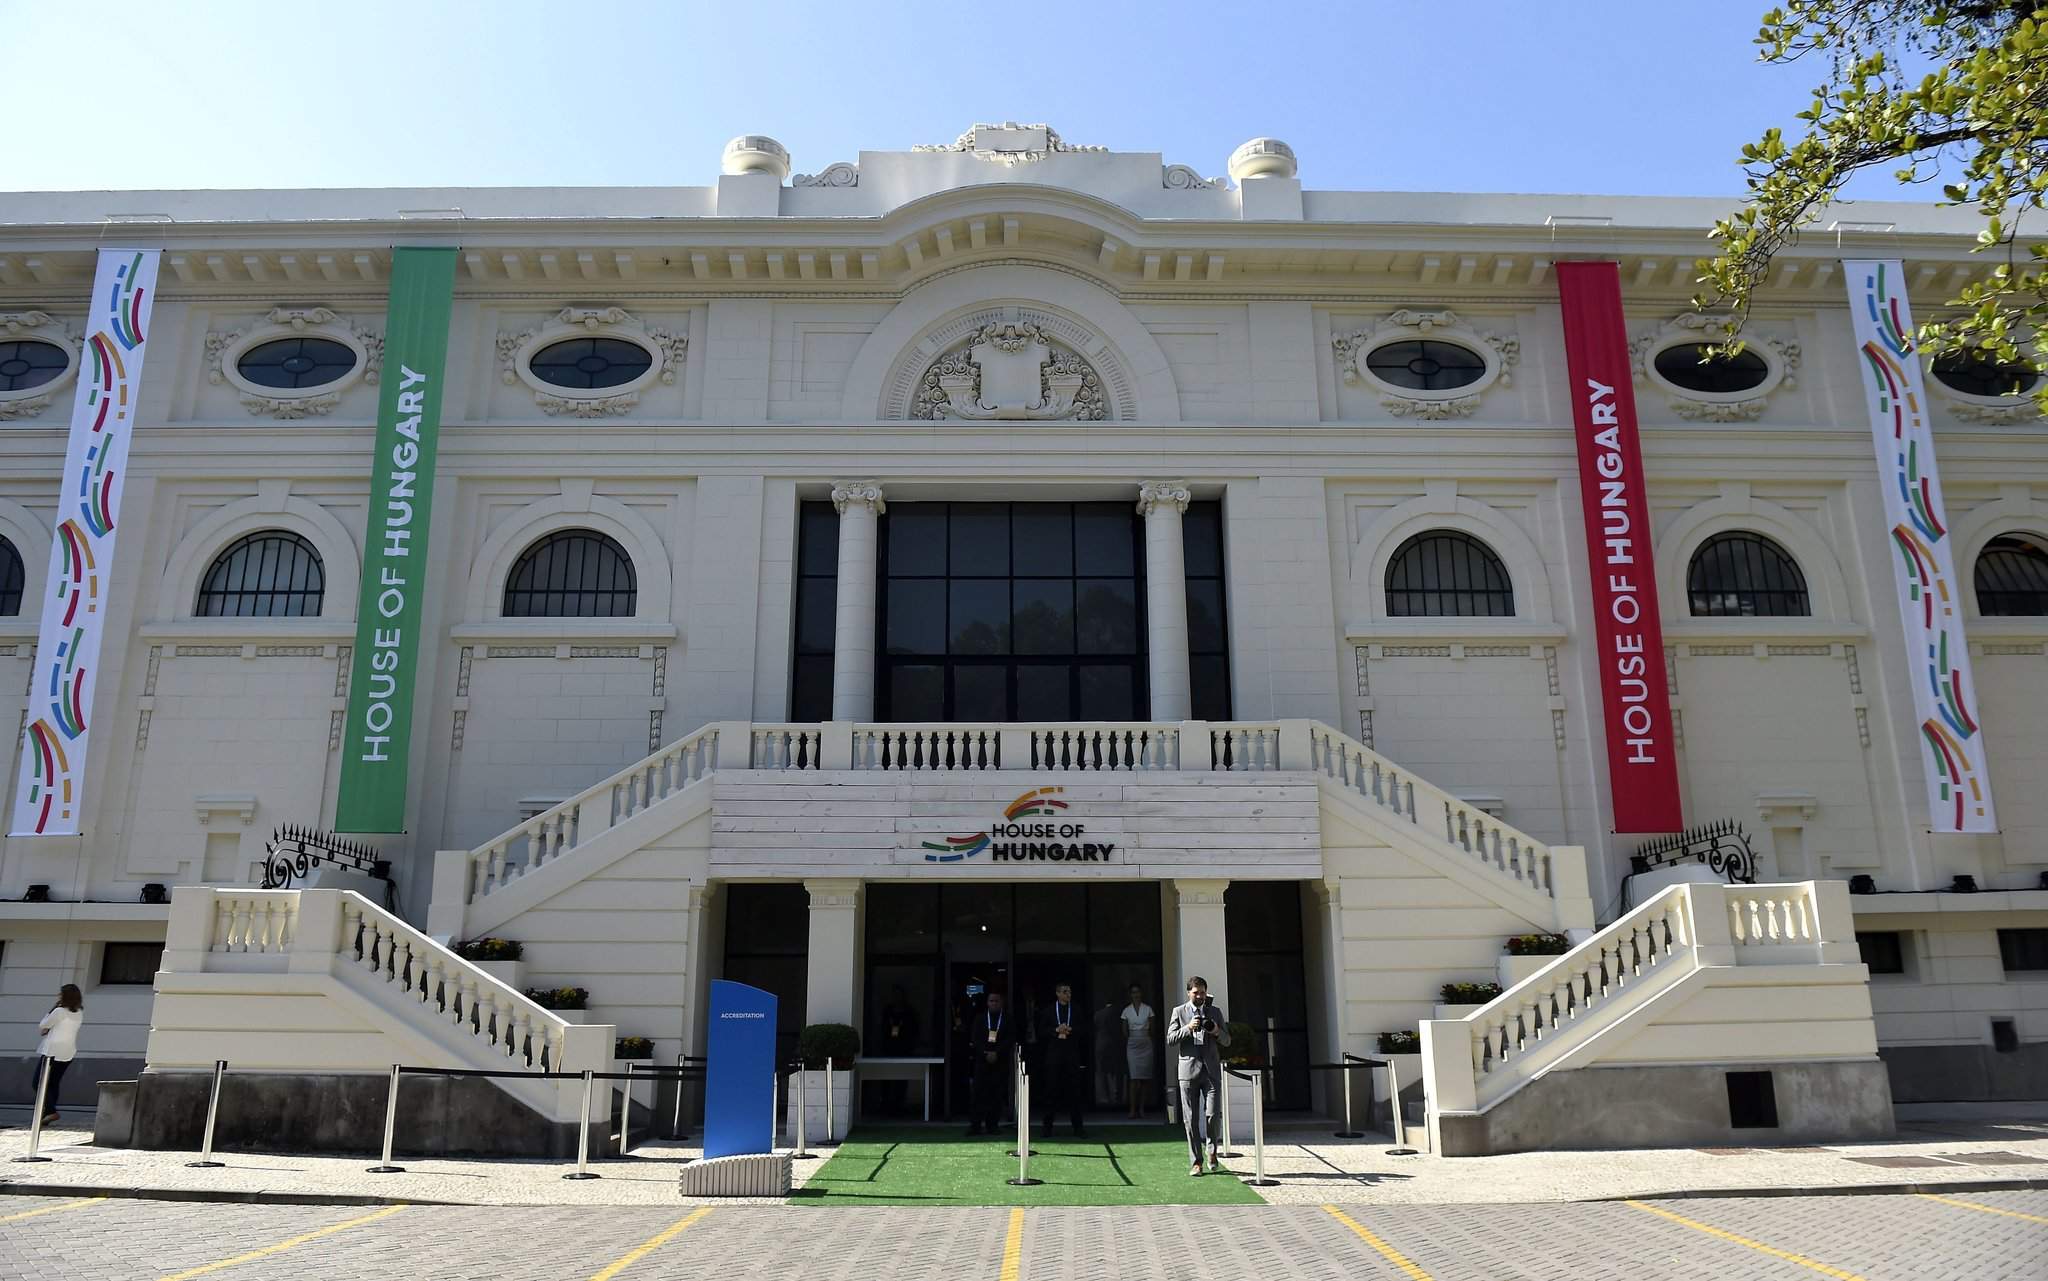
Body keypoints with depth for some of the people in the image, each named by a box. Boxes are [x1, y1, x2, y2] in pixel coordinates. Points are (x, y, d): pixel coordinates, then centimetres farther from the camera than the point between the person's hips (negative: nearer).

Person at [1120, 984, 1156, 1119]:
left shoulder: (1148, 1009, 5)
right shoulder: (1126, 1010, 5)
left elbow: (1152, 1029, 8)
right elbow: (1124, 1031, 9)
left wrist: (1154, 1046, 5)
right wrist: (1124, 1048, 7)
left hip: (1146, 1045, 1)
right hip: (1132, 1046, -1)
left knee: (1145, 1078, -1)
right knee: (1133, 1077, -9)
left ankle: (1141, 1108, 6)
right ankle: (1132, 1109, -11)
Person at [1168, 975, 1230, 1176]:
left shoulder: (1215, 1012, 12)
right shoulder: (1179, 1012, 7)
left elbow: (1227, 1040, 13)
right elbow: (1170, 1039, 0)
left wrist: (1217, 1032, -9)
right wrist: (1188, 1028, -14)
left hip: (1211, 1070, 1)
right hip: (1189, 1070, -1)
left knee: (1211, 1115, -9)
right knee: (1191, 1120, 0)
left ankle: (1212, 1151, 17)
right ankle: (1196, 1162, 8)